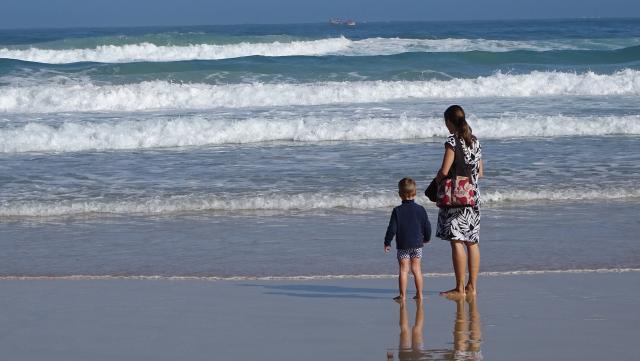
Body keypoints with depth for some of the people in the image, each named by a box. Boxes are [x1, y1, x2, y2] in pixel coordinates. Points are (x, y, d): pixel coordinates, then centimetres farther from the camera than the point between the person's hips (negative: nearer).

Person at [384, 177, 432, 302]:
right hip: (417, 243, 2)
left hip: (403, 245, -2)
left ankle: (402, 295, -1)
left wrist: (387, 242, 2)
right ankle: (419, 294, 11)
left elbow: (392, 229, -8)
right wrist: (426, 238, 22)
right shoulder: (420, 209, -1)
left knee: (403, 269, 0)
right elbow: (427, 226, 5)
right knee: (416, 268, 9)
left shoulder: (397, 211, -7)